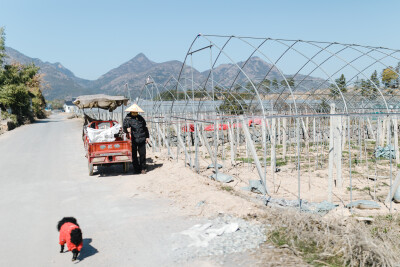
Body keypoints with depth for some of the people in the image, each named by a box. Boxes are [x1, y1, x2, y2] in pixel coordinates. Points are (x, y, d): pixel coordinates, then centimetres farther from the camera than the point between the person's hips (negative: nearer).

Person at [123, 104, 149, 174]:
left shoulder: (140, 118, 12)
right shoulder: (127, 119, -1)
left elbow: (145, 128, 19)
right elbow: (125, 128, -8)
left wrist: (147, 137, 16)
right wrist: (127, 129, -31)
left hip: (141, 140, 2)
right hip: (133, 140, -2)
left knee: (142, 154, 3)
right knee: (134, 155, 5)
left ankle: (143, 168, 16)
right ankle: (136, 169, 17)